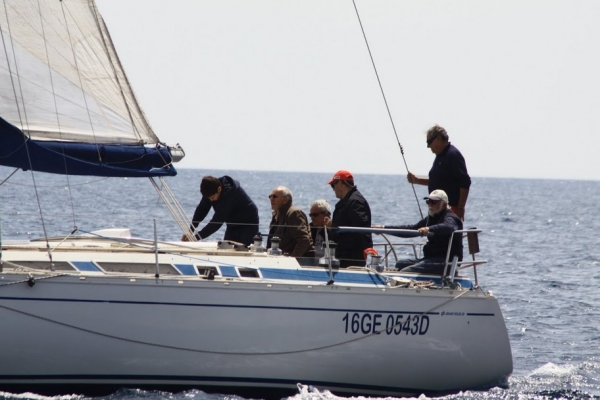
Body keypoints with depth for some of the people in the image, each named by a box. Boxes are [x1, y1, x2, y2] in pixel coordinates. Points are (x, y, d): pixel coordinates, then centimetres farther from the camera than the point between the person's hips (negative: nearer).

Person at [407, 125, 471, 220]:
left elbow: (465, 183, -19)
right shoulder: (440, 156, 16)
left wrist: (460, 208, -22)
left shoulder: (453, 155, -14)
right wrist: (416, 180, 14)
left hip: (451, 209, -10)